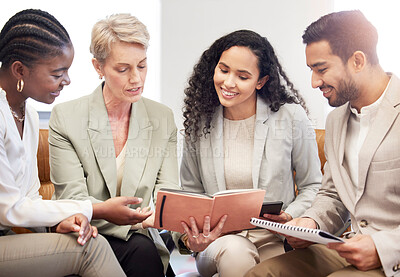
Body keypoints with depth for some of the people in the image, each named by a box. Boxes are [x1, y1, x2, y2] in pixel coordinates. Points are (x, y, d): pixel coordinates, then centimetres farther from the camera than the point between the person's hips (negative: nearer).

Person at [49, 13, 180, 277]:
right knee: (141, 249, -31)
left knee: (144, 250, -31)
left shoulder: (163, 119, 4)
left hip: (140, 238, 3)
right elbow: (72, 199, -11)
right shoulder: (65, 117, -6)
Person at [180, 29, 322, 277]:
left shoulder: (291, 117, -6)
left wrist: (291, 217, -15)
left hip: (274, 241, -1)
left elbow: (312, 186, 5)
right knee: (234, 251, -33)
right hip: (218, 240, 2)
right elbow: (191, 193, 10)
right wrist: (190, 236, -9)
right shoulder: (200, 122, 2)